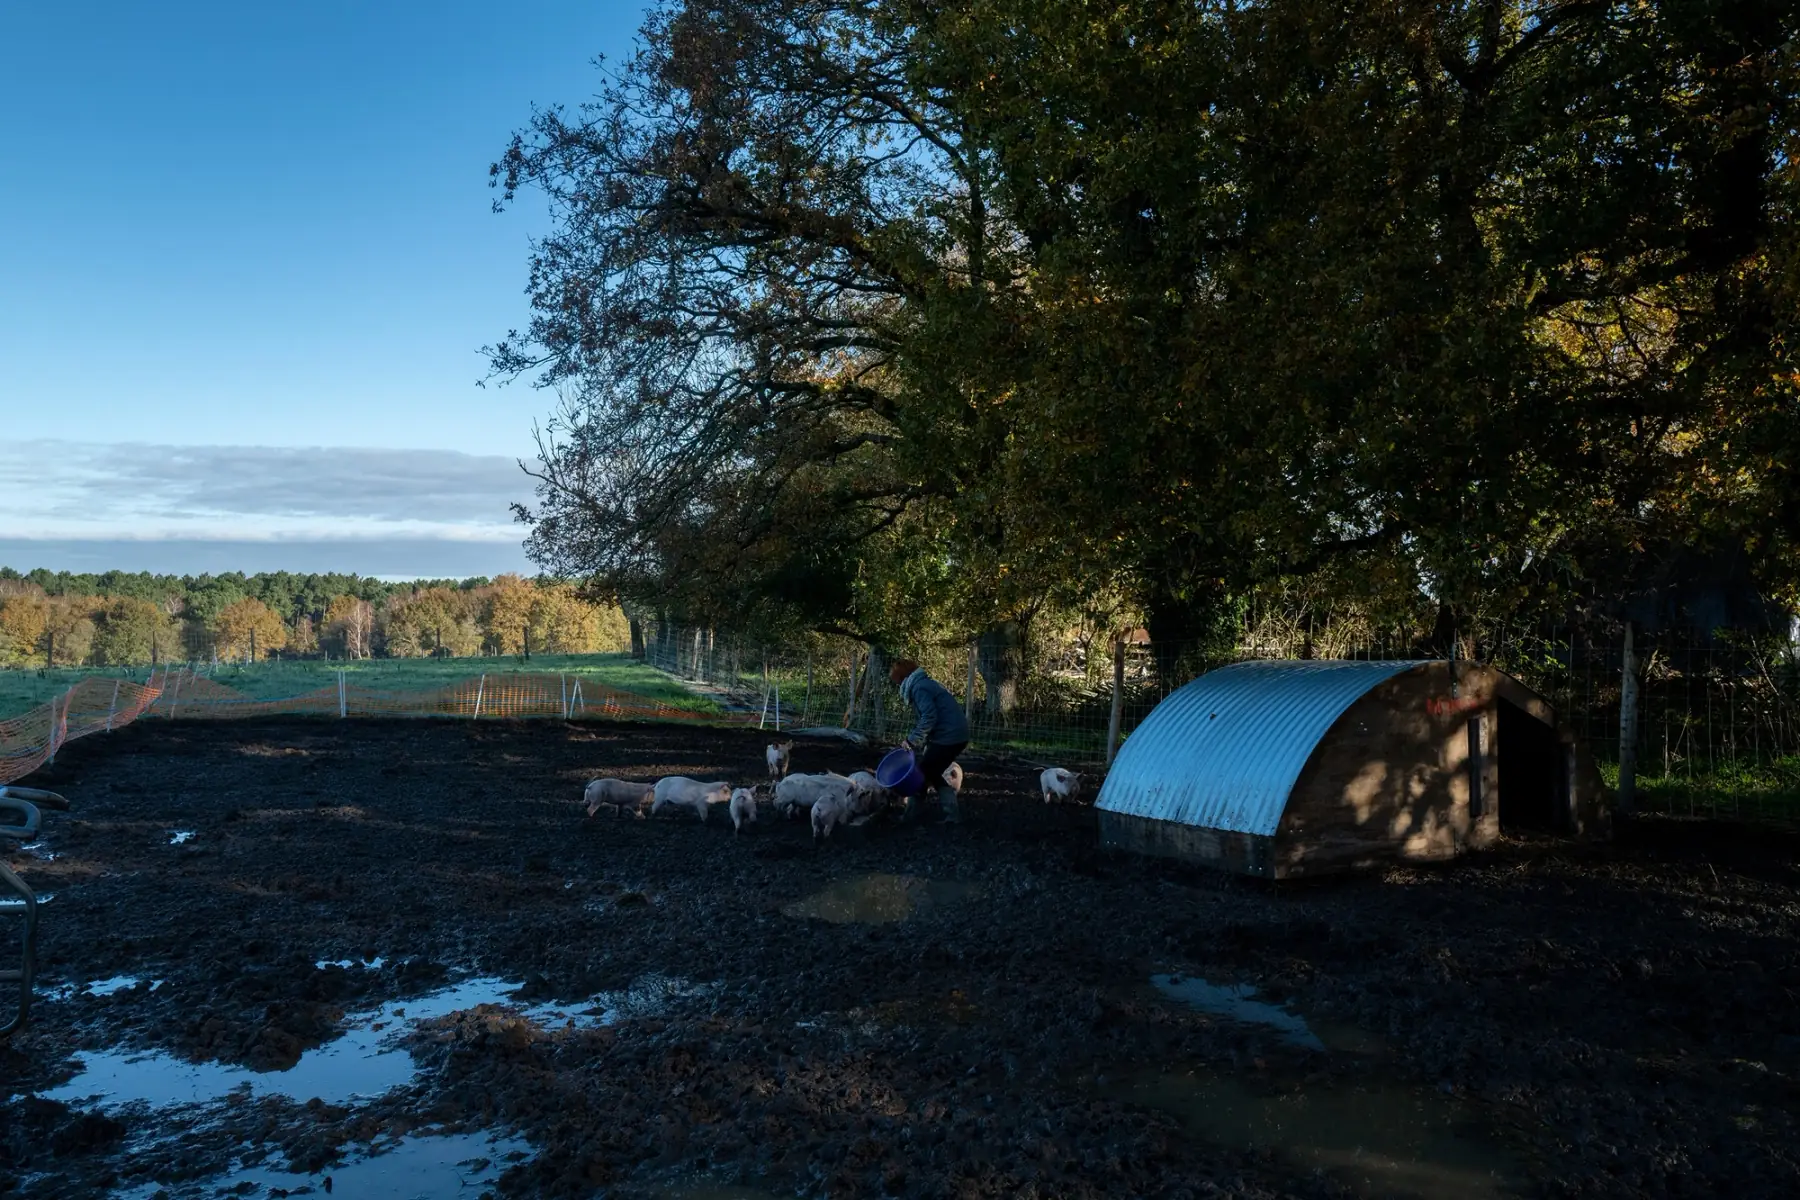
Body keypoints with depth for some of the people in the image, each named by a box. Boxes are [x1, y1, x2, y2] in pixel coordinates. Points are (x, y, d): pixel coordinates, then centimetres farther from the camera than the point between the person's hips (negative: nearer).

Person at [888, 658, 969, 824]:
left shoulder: (918, 687, -11)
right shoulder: (925, 683, 20)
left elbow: (929, 717, -21)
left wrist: (912, 740, -13)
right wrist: (914, 740, 16)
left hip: (948, 736, -10)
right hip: (957, 734, 10)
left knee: (922, 773, 2)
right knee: (932, 773, 17)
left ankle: (910, 814, 13)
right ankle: (950, 812, 14)